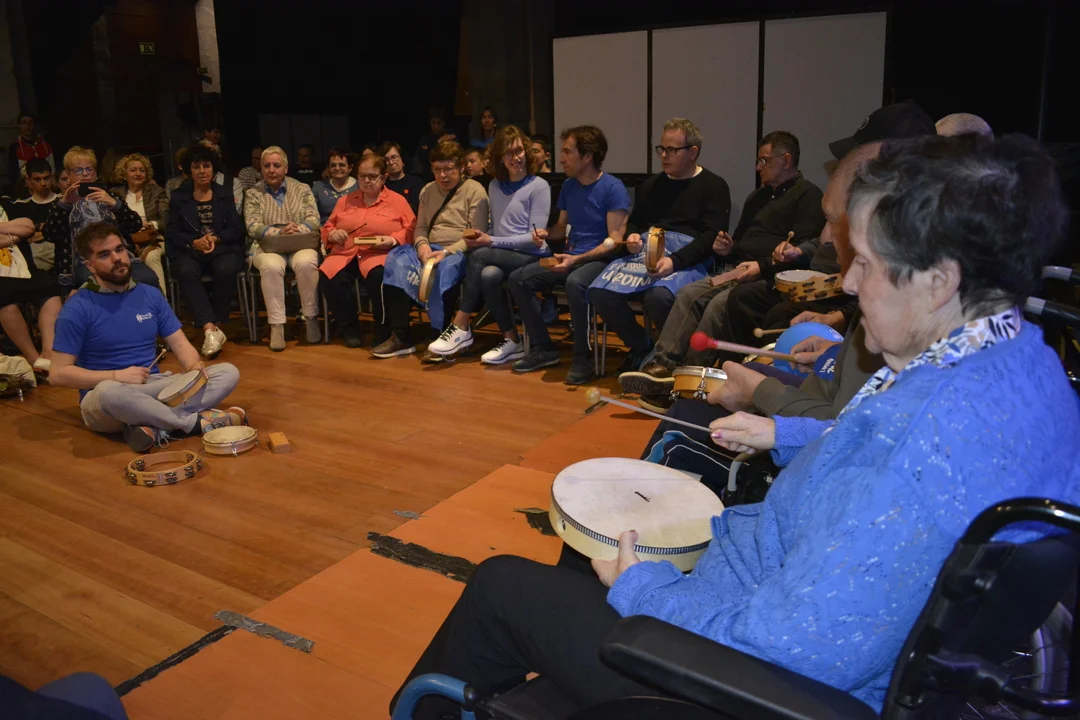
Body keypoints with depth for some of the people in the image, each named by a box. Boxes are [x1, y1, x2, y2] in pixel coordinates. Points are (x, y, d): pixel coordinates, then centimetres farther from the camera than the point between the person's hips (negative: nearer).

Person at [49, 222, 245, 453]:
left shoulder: (150, 295, 7)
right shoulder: (77, 308, -7)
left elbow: (180, 343, 7)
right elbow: (58, 373, -9)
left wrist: (195, 367, -15)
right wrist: (117, 376, -20)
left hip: (155, 387, 5)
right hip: (102, 399, -5)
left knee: (228, 373, -14)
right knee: (110, 391, -42)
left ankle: (155, 426, -29)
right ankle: (195, 421, -23)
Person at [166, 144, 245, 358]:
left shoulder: (225, 195, 18)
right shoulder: (178, 196, 15)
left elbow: (237, 229, 8)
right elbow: (173, 232, 6)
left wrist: (215, 238, -12)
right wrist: (194, 242, -14)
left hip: (222, 248, 0)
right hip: (189, 250, 0)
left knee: (226, 270, -36)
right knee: (187, 272, -35)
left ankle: (216, 325, -25)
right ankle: (210, 329, -45)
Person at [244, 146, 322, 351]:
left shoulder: (302, 189, 13)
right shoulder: (253, 194, 12)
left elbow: (314, 219, 2)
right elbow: (253, 227, 0)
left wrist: (298, 229, -20)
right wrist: (279, 232, -18)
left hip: (300, 244, 0)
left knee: (306, 263, -36)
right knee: (271, 266, -36)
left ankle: (311, 318, -20)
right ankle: (276, 325, -31)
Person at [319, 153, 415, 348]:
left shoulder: (397, 200, 12)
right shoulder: (346, 201, 23)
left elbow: (410, 230, 4)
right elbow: (327, 228, 26)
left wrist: (392, 240, -14)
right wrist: (333, 234, 2)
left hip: (379, 253, -3)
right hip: (345, 252, 4)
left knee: (379, 277, -40)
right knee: (328, 277, -30)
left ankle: (383, 329, -15)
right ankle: (349, 327, -8)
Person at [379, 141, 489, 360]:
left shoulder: (475, 191, 0)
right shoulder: (427, 191, 19)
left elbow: (477, 235, -7)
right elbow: (420, 227, 18)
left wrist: (448, 252, -20)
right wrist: (422, 245, -7)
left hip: (460, 252, -5)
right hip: (430, 249, 5)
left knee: (445, 268, -40)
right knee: (397, 259, -24)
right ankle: (399, 336, -27)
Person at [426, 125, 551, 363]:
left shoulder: (538, 186, -3)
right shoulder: (495, 186, 17)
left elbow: (535, 238, -10)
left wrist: (492, 241, -15)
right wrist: (481, 235, -3)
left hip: (532, 257, -5)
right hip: (502, 257, 5)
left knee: (479, 256, -30)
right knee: (487, 275, -32)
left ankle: (461, 328, -20)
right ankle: (511, 341, -22)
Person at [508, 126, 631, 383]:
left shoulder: (613, 188, -11)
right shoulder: (568, 186, 11)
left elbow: (615, 240, -17)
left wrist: (577, 259, -26)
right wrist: (546, 233, -2)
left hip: (601, 259, -7)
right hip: (571, 257, 8)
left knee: (575, 283, -39)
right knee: (518, 278, -9)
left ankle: (583, 358, -24)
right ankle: (543, 349, -3)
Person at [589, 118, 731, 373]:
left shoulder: (714, 187, 5)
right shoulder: (651, 185, 23)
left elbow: (712, 235, -7)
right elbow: (634, 222, 31)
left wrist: (675, 261, -22)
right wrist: (632, 236, 4)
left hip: (688, 259, -5)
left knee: (659, 296, -38)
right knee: (599, 292, -20)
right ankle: (641, 346, 3)